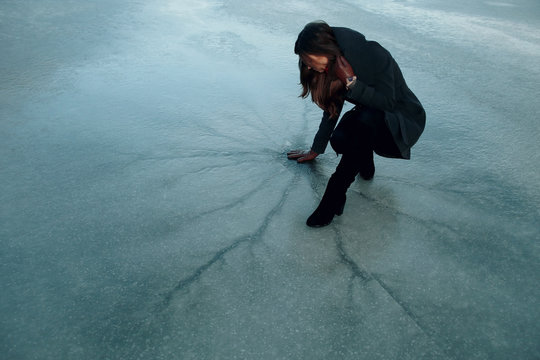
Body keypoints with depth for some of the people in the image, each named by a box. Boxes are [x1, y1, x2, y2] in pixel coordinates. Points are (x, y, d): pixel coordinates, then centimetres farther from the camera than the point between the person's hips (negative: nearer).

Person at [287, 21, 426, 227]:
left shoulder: (373, 55, -25)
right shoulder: (333, 65, -4)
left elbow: (388, 103, -27)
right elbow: (331, 109, 6)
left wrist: (351, 81, -33)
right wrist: (315, 150, 11)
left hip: (404, 122, -5)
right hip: (367, 120, 6)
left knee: (367, 117, -39)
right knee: (339, 140, -28)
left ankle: (334, 197, -35)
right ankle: (365, 164, 4)